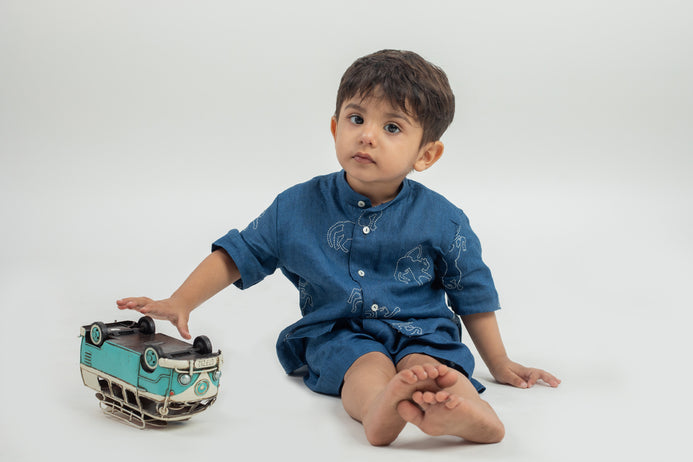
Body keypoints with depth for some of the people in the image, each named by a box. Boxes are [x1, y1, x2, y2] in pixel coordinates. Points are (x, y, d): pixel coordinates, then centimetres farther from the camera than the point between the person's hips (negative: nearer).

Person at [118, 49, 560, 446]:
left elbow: (473, 294, 10)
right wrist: (179, 303, -2)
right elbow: (237, 255, 7)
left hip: (420, 334, 1)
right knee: (369, 366, -34)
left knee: (424, 366, -34)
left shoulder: (442, 220, -1)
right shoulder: (298, 207, 0)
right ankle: (378, 408, -67)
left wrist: (500, 365, 14)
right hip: (337, 333, 0)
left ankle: (461, 405, -66)